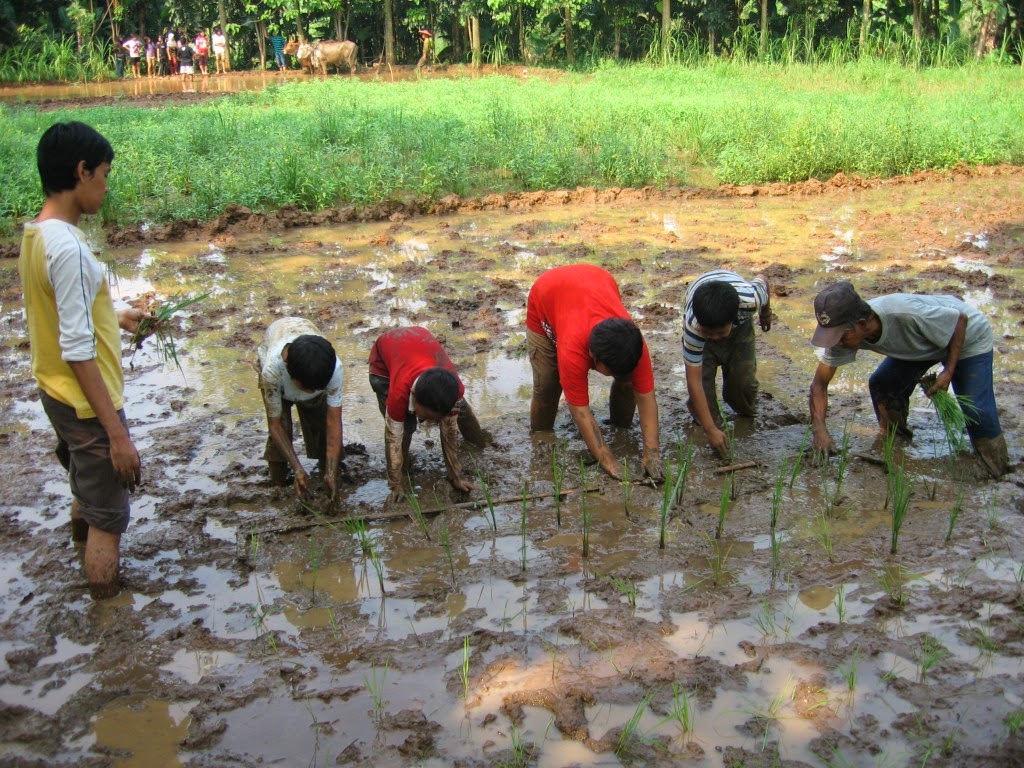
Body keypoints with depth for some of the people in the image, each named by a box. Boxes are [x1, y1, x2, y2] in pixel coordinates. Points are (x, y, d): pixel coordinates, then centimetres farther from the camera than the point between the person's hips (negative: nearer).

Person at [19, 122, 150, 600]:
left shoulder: (36, 234, 3)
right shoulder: (68, 247, -26)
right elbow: (78, 352, -27)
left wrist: (114, 318, 25)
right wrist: (117, 432, -25)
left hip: (58, 395, 10)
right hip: (87, 403, -10)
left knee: (87, 490, 30)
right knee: (107, 519, 4)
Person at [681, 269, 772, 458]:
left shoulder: (750, 299, -43)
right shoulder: (692, 325, -46)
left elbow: (762, 280, -15)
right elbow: (694, 381, -40)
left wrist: (766, 313, 7)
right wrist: (710, 430, -40)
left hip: (740, 322, 1)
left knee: (744, 376, -10)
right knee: (702, 374, -21)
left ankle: (746, 411, 22)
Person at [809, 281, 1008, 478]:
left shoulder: (905, 314, -44)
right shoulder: (844, 330, -26)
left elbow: (961, 320, -25)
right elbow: (820, 383, -21)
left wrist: (948, 371, -27)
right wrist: (820, 431, -35)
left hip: (967, 336, -5)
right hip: (922, 343, 5)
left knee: (976, 410, -16)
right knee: (880, 385, -12)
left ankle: (997, 476, 5)